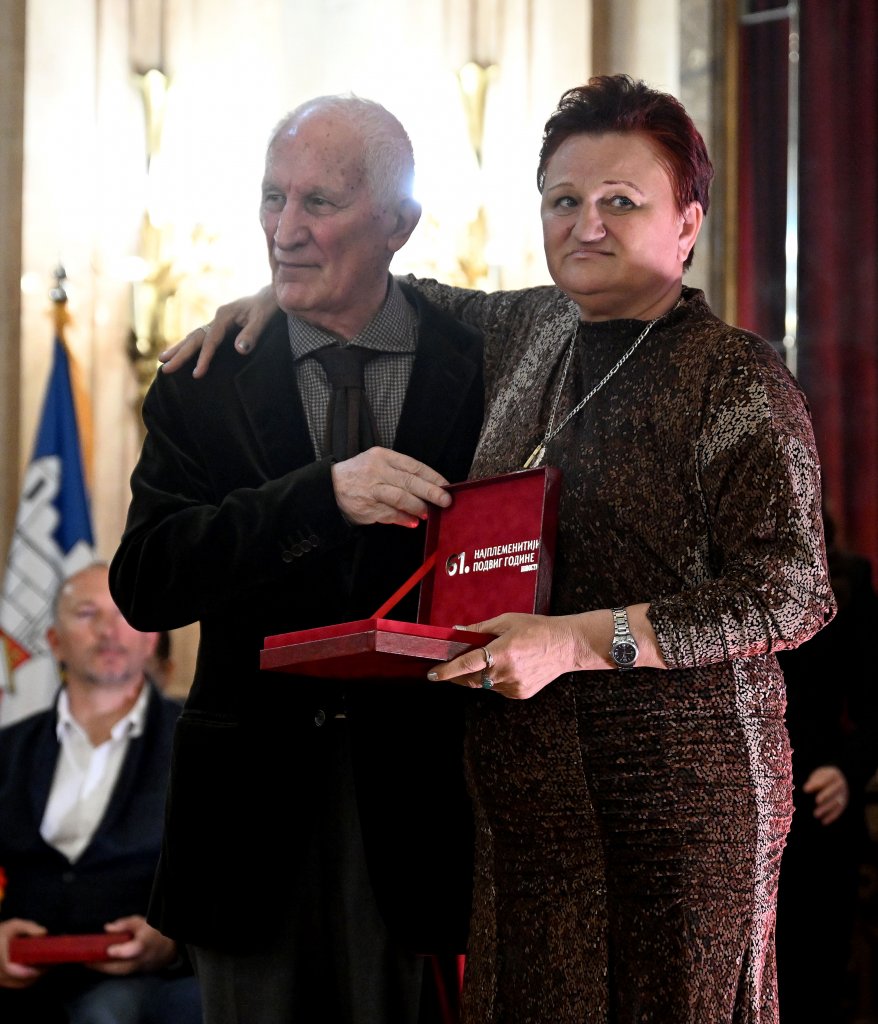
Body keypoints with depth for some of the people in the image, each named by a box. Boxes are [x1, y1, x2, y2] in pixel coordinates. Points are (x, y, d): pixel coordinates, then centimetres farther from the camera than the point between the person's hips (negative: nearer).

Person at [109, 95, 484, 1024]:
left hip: (415, 798, -1)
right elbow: (143, 583, -9)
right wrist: (323, 493, -22)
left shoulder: (483, 367, 1)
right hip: (255, 803, 1)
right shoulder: (204, 384, 2)